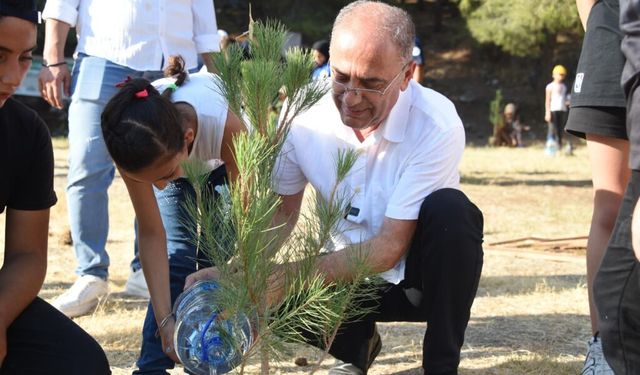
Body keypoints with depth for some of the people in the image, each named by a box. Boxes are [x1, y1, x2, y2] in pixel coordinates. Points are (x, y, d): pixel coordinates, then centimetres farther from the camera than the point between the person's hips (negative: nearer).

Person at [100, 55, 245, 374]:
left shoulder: (226, 128, -45)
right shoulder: (130, 140, -37)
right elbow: (151, 234, -29)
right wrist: (165, 319, -35)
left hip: (221, 161, -1)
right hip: (171, 155, 1)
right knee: (177, 256, -15)